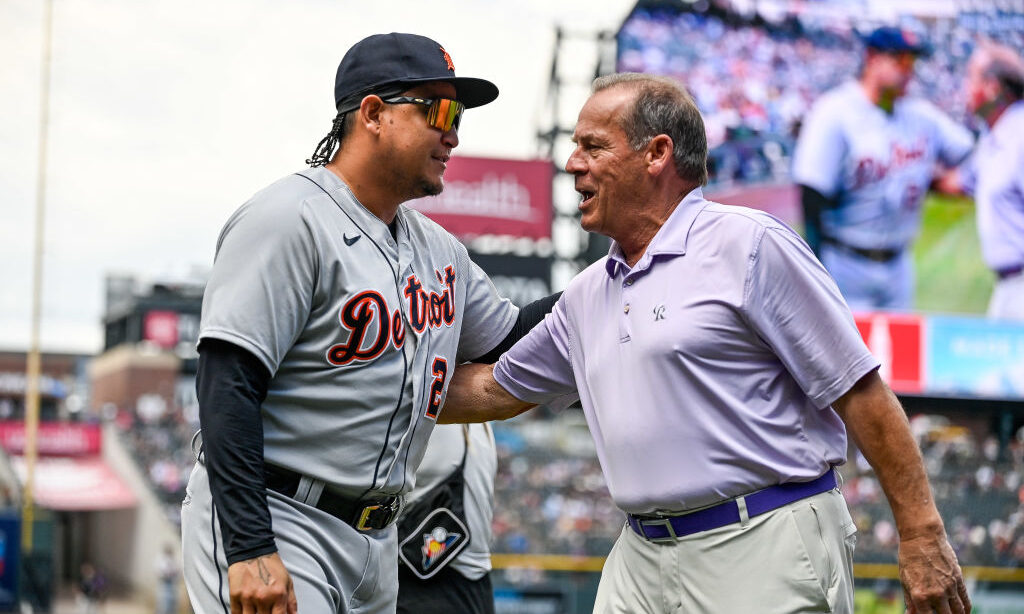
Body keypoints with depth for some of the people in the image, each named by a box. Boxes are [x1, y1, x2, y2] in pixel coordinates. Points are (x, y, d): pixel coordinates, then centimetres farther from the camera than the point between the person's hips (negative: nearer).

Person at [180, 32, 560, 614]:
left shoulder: (439, 249, 13)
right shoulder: (290, 220, -13)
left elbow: (509, 337, 26)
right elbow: (228, 385, -20)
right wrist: (250, 550, -26)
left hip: (376, 543, 8)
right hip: (272, 523, -8)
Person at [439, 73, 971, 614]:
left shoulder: (749, 245, -7)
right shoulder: (586, 295, 15)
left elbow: (859, 392, -9)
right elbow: (499, 388, 28)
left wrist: (921, 535, -12)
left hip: (767, 550, -7)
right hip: (643, 557, 7)